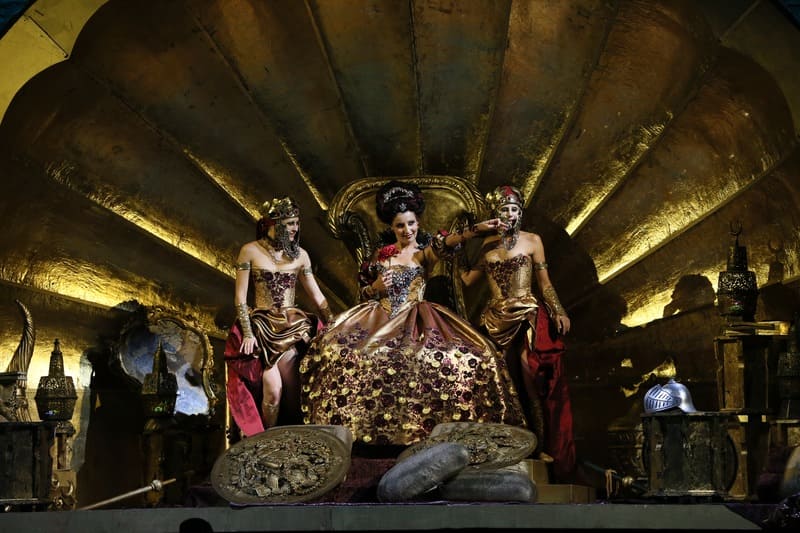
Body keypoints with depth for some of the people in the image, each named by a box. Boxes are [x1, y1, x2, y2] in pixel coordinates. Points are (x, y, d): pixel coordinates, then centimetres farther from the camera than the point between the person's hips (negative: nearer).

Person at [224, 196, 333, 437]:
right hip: (261, 326, -2)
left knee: (293, 392, -15)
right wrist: (248, 333, -11)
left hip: (293, 326, 2)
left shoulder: (299, 255, 8)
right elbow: (240, 297, -2)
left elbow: (318, 297, 11)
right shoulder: (250, 251, -1)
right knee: (273, 390, -18)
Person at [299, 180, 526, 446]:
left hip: (417, 324, -2)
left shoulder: (425, 252, 4)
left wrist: (479, 228, -38)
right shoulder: (381, 255, 13)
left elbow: (445, 243, -19)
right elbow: (363, 293, 17)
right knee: (340, 349, -21)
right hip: (381, 320, 2)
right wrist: (377, 287, -6)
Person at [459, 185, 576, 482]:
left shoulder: (532, 241, 4)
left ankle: (542, 447, -8)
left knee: (530, 381, -10)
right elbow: (467, 279, 13)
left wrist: (558, 312, -7)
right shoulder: (487, 244, 13)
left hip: (528, 318, -3)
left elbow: (544, 282, 3)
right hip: (497, 320, 3)